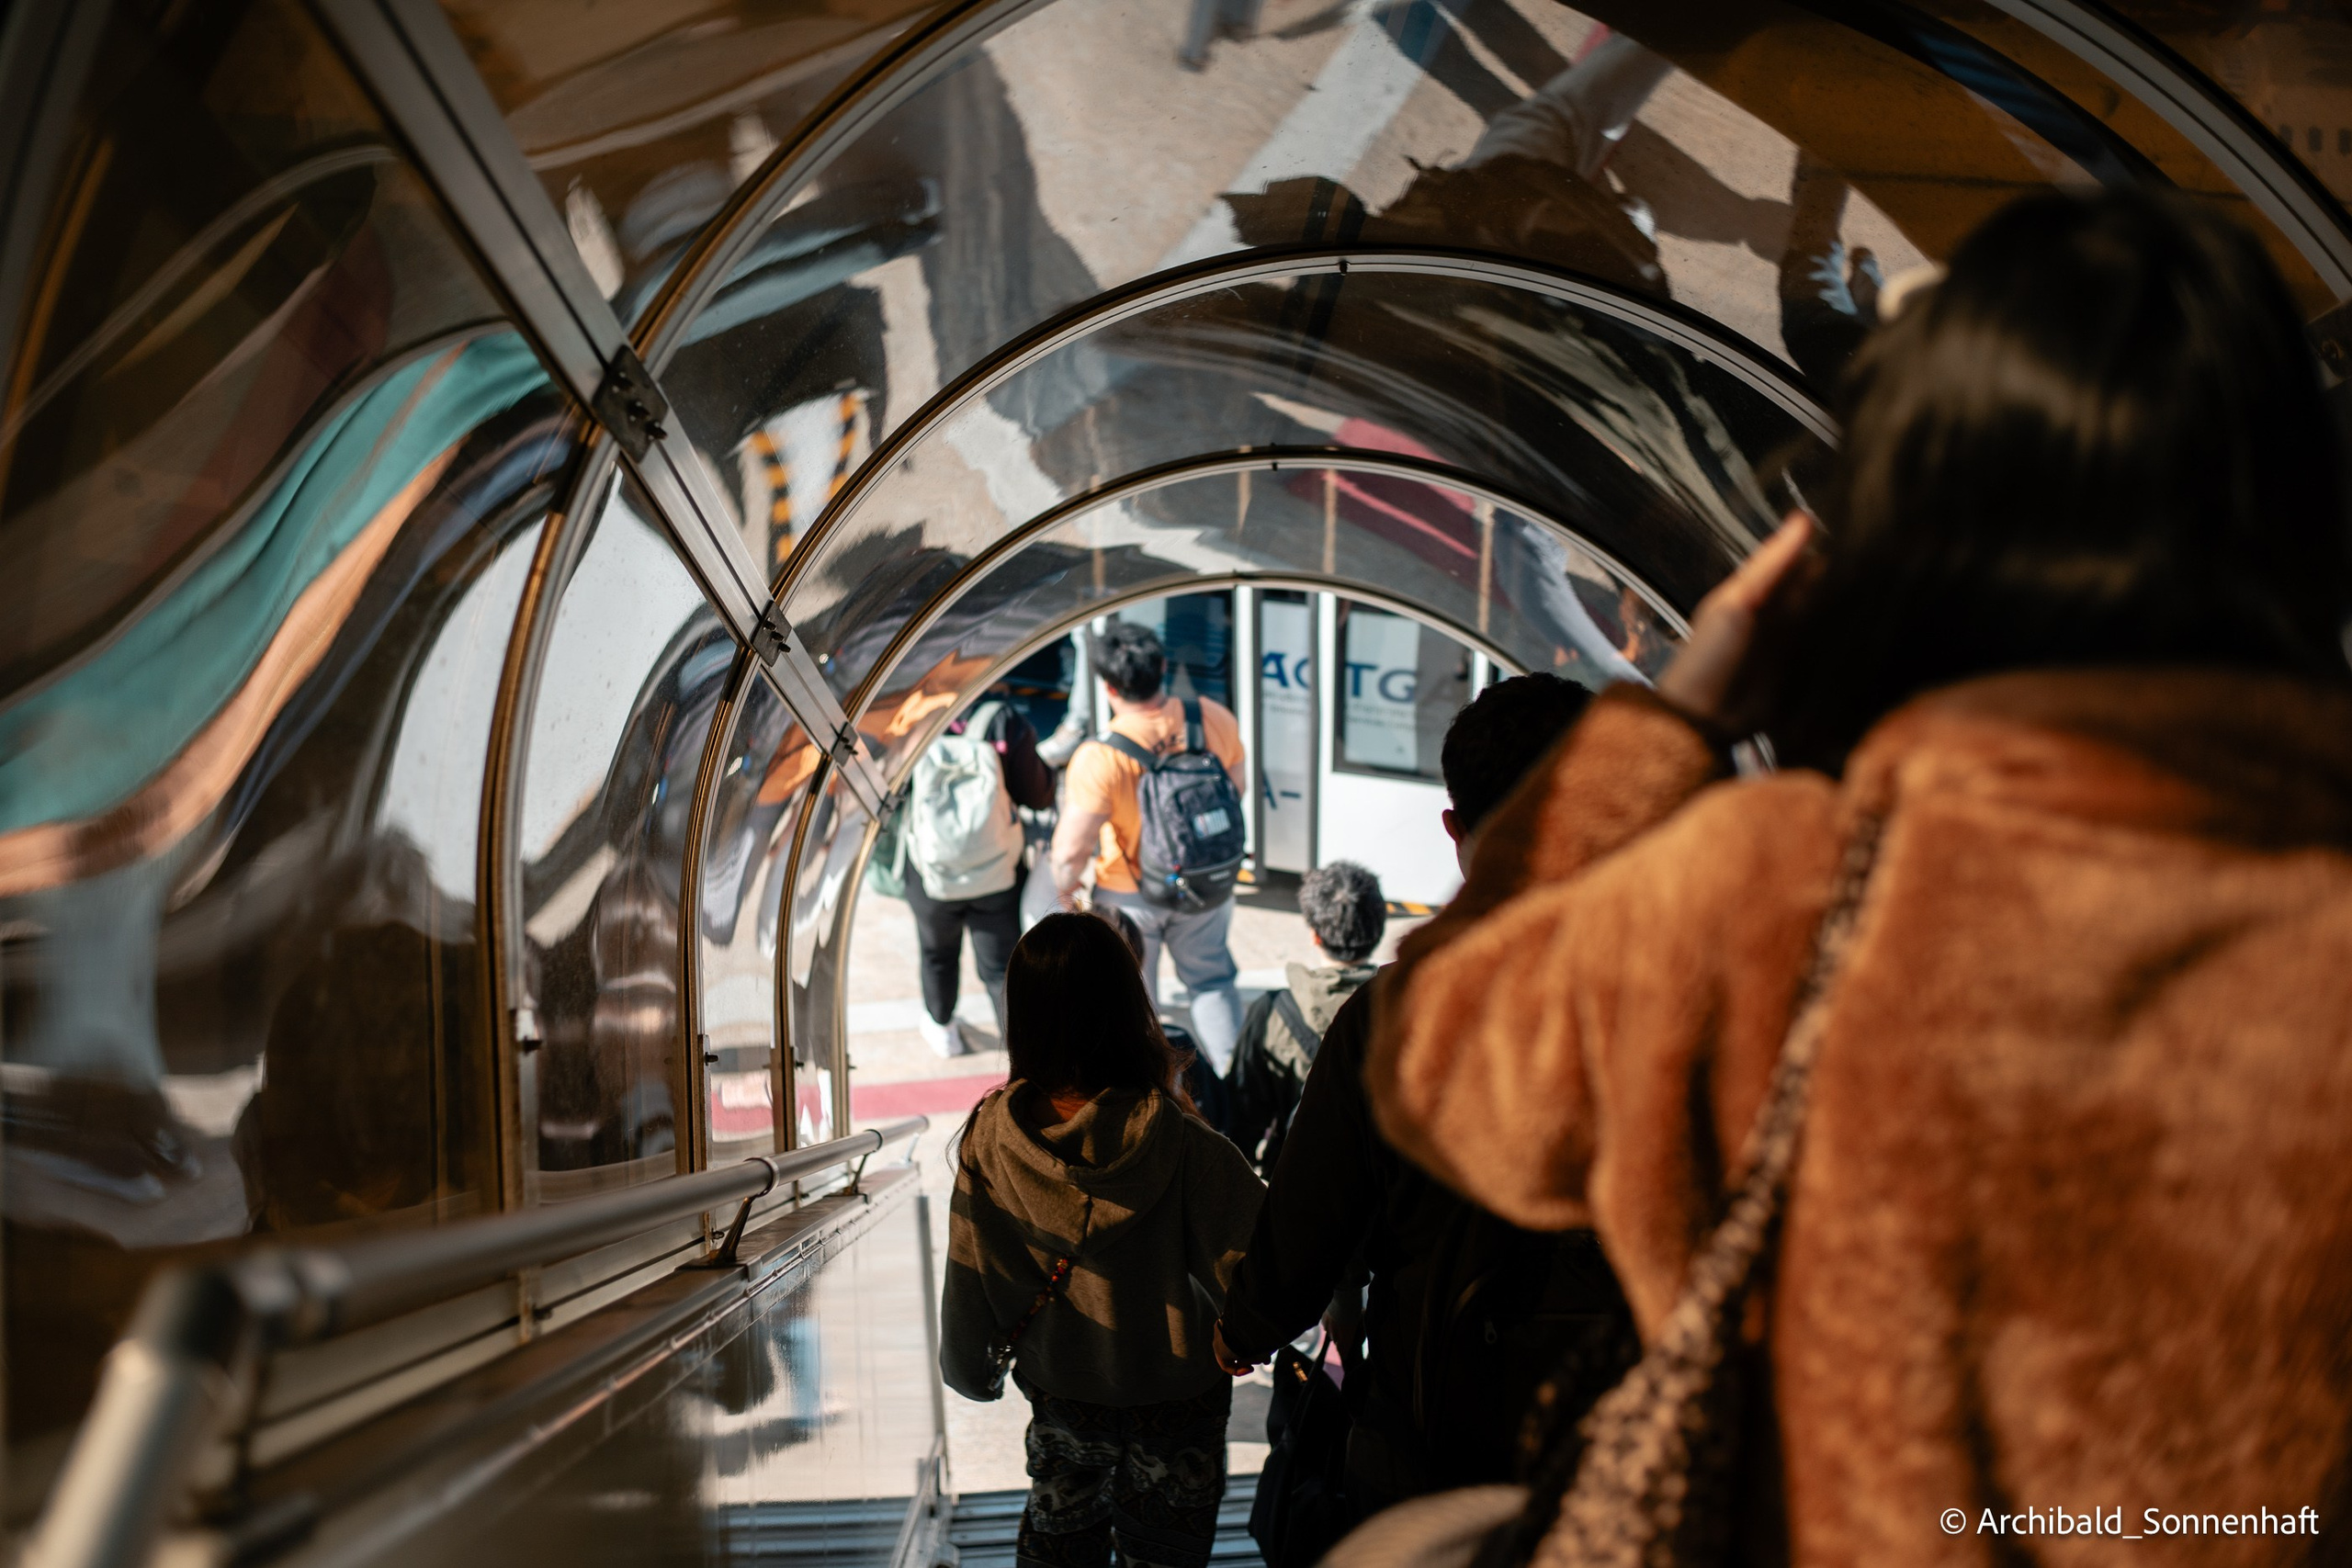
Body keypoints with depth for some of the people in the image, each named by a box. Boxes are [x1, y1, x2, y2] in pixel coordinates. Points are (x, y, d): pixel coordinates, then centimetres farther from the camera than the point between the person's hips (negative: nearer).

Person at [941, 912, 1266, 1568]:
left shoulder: (990, 1134, -17)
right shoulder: (1177, 1139, -26)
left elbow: (969, 1281, -7)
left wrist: (972, 1375, 11)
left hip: (1059, 1391, 2)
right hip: (1176, 1392, -2)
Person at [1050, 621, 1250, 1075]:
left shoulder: (1098, 759, -32)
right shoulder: (1215, 720, -19)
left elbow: (1071, 850, -27)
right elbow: (1237, 788, 0)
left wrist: (1064, 885, -5)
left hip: (1129, 896, -3)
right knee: (1212, 980, 27)